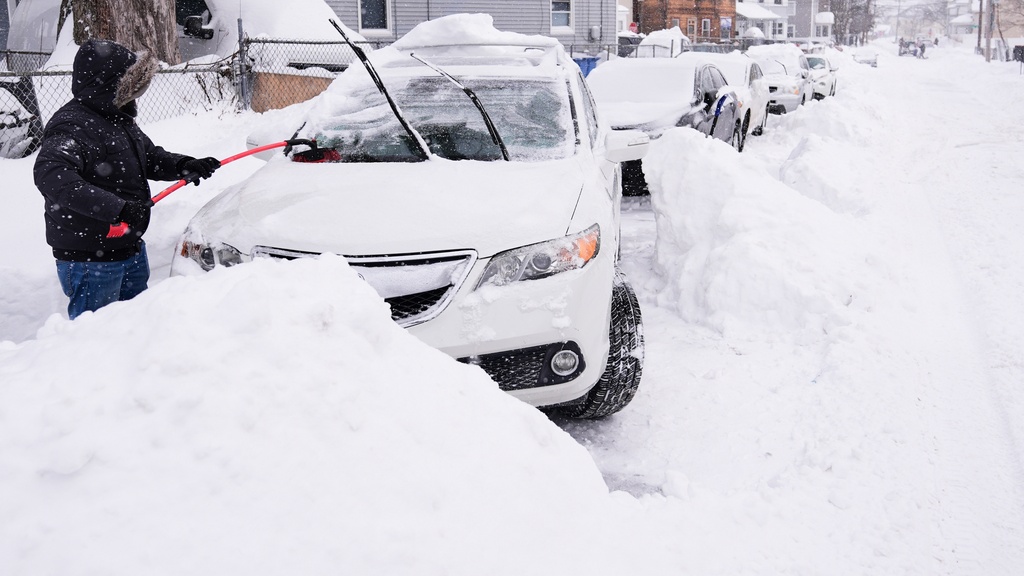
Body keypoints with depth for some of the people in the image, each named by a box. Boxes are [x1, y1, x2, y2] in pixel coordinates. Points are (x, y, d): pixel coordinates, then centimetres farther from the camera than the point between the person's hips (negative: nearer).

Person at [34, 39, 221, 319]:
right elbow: (50, 174, -37)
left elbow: (151, 156, 22)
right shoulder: (72, 126, -21)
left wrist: (184, 166, 0)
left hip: (131, 251, 9)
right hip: (89, 261, -9)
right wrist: (115, 208, -44)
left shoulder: (119, 120, 10)